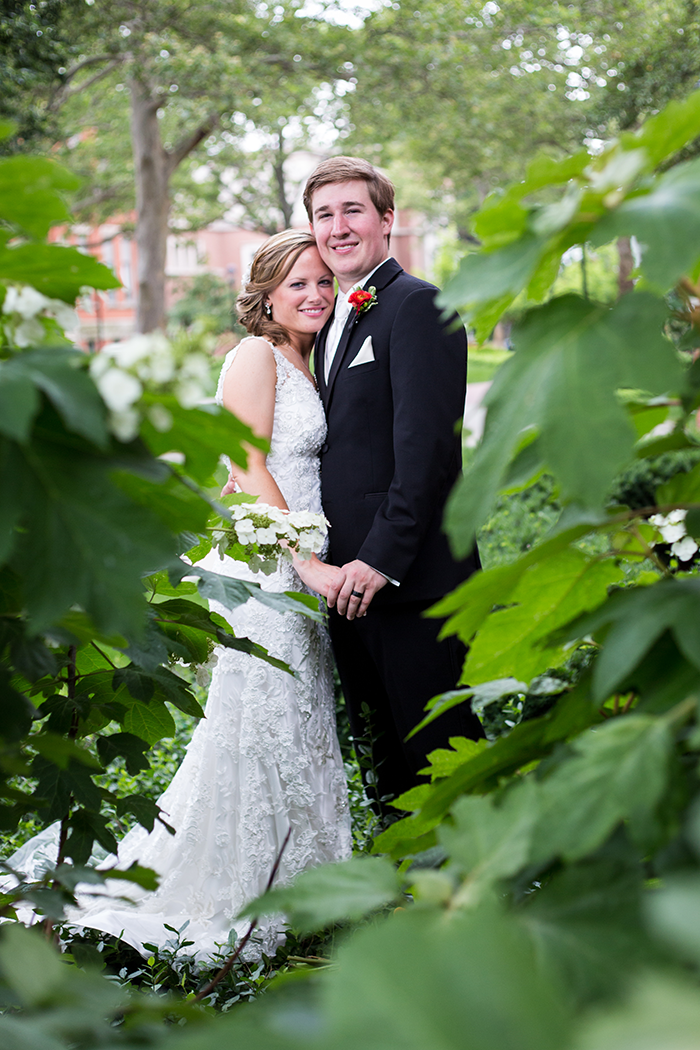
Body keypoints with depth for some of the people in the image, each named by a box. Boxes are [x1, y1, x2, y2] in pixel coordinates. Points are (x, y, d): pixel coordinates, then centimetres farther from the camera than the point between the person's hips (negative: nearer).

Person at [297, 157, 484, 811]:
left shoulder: (418, 306, -10)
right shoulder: (334, 320, 19)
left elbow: (426, 445, -19)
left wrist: (382, 559, -22)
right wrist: (322, 563, 10)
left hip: (409, 579, -9)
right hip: (350, 582, 9)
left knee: (437, 753, -1)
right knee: (383, 754, 15)